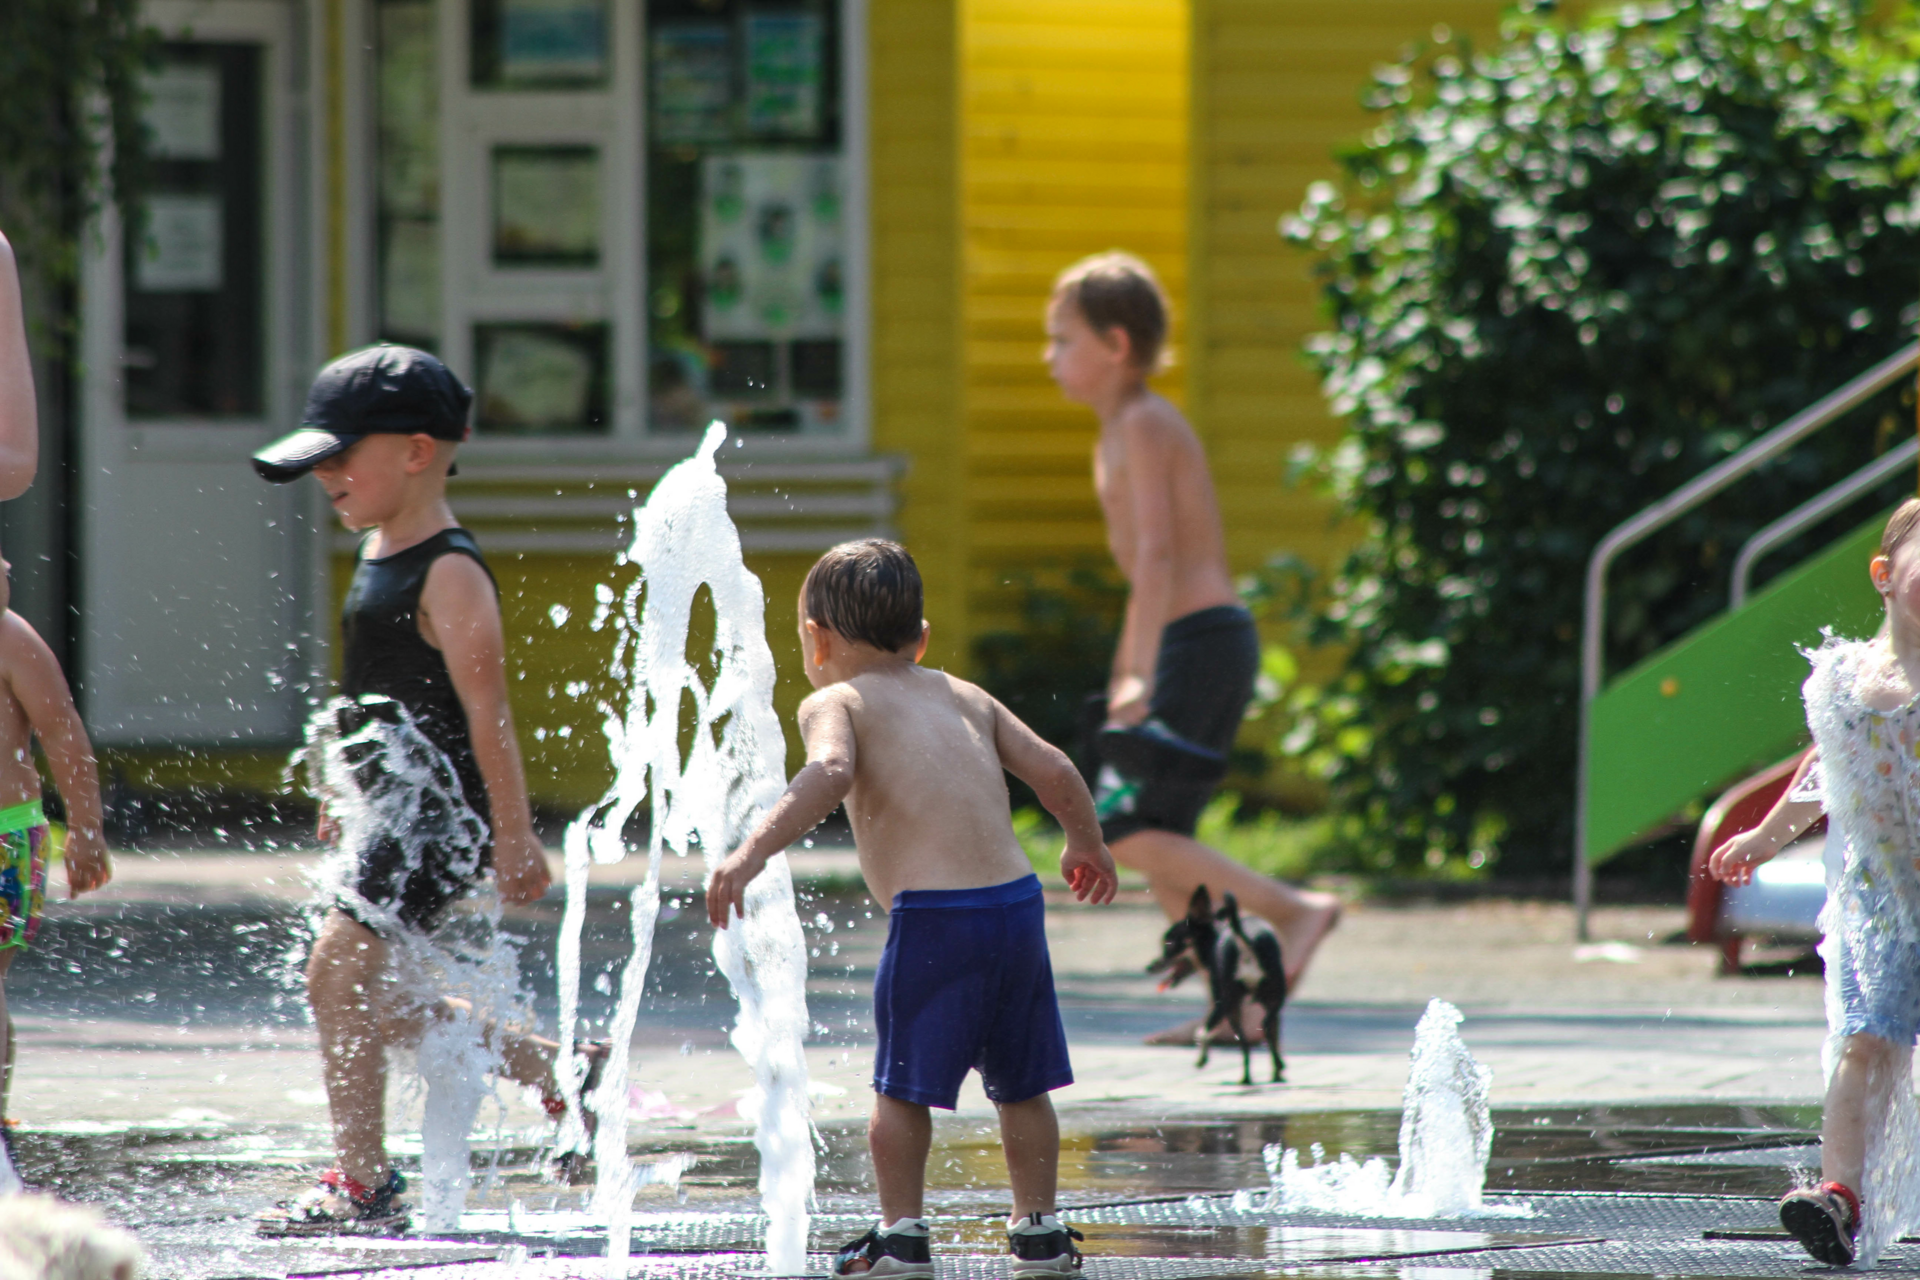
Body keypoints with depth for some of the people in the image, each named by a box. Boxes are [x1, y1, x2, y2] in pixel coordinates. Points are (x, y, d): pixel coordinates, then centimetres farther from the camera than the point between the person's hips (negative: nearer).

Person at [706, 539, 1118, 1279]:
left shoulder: (835, 703, 3)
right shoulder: (964, 698, 20)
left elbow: (829, 774, -18)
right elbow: (1053, 771, 18)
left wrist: (754, 852, -26)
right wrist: (1087, 846, 36)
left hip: (932, 918, -6)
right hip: (1017, 902, 6)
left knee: (902, 1084, 6)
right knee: (1020, 1083, 18)